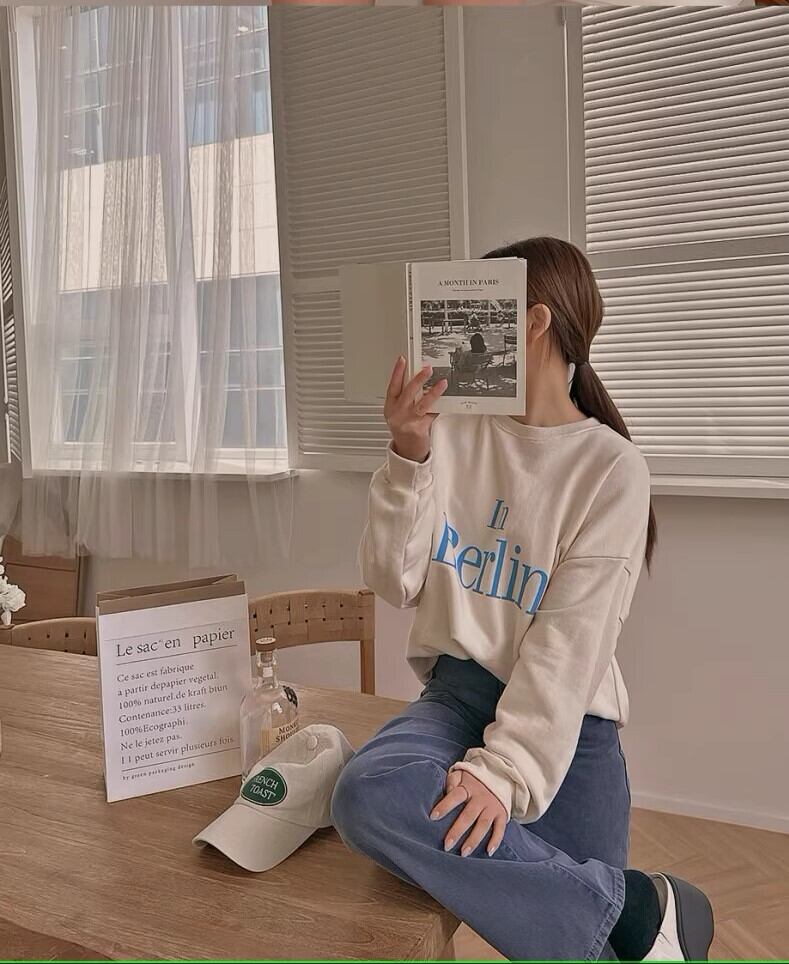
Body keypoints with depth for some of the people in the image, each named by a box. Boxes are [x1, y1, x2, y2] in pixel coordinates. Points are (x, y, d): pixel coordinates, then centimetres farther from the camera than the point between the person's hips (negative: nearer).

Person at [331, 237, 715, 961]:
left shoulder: (612, 467, -7)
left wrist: (505, 768, -24)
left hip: (564, 720, -3)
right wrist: (408, 459, -13)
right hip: (458, 690, 3)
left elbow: (572, 640, -14)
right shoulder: (455, 432, 3)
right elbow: (395, 582, -1)